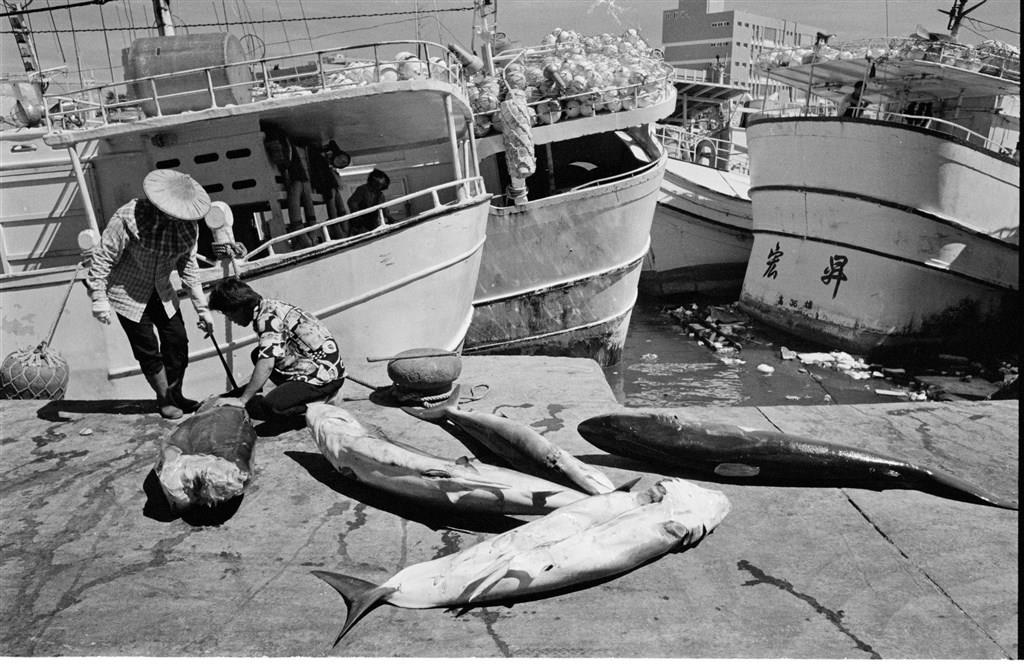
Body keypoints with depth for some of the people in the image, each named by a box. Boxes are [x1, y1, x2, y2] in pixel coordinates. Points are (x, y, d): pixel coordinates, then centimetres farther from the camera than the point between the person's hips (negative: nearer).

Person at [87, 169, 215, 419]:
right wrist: (99, 299, -21)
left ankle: (175, 396, 23)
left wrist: (202, 308, 2)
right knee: (148, 350, -3)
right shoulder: (129, 218, -25)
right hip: (128, 293, -5)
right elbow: (103, 258, -18)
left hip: (161, 293, 5)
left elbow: (188, 266, 3)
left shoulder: (188, 226, -9)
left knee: (178, 342, 3)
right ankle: (164, 399, 18)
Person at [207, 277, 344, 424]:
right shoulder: (270, 307, 13)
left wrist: (242, 400, -18)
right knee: (258, 354, 16)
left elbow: (266, 365, -24)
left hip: (326, 375, -10)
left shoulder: (268, 317, -16)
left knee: (269, 407, -25)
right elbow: (265, 358, 23)